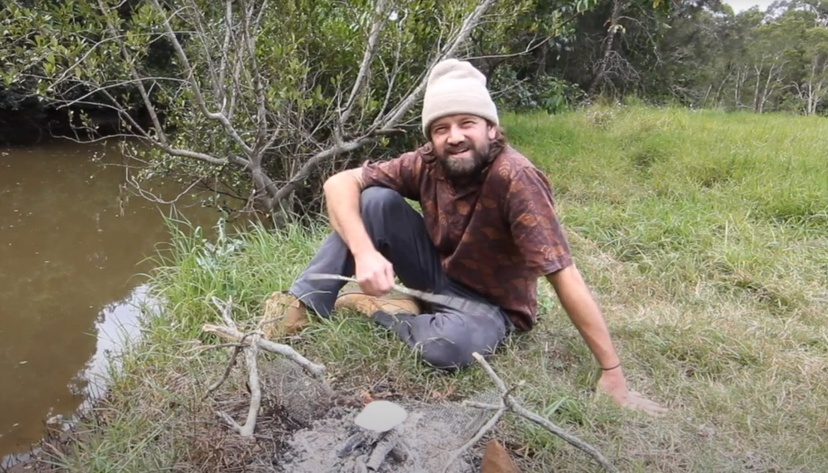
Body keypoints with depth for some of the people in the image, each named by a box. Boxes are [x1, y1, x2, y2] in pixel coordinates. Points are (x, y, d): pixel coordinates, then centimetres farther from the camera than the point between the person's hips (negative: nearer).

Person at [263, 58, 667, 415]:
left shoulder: (515, 178, -30)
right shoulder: (427, 164, -15)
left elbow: (563, 275, -32)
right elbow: (339, 183, -15)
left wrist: (613, 374, -30)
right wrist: (365, 253, -33)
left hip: (489, 306, -3)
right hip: (438, 274, 4)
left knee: (447, 345, -39)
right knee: (376, 199, -17)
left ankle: (369, 307, -8)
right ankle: (302, 305, -13)